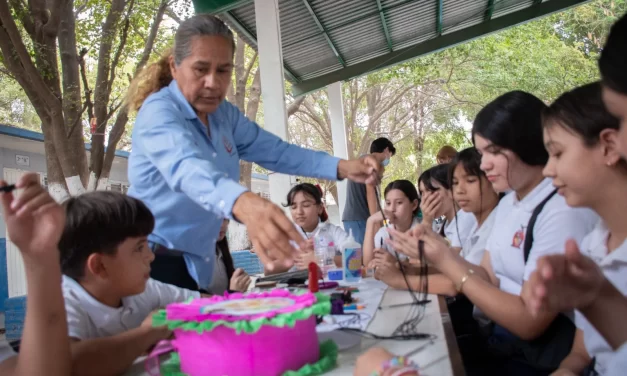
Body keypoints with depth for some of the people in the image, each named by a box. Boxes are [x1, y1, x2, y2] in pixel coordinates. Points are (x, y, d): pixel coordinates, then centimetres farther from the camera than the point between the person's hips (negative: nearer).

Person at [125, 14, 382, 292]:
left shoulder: (224, 114, 4)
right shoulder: (159, 111, -19)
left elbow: (274, 151, 3)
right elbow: (186, 167, -38)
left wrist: (342, 168, -12)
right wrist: (243, 204, -59)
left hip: (196, 263, 7)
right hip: (152, 260, -7)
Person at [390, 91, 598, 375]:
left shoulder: (565, 210, -21)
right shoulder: (507, 203, 7)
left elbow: (528, 322, -21)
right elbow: (488, 277, 5)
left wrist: (446, 262, -20)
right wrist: (437, 250, -12)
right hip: (503, 341, 7)